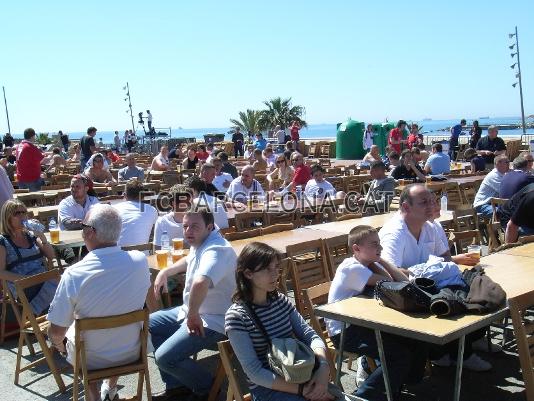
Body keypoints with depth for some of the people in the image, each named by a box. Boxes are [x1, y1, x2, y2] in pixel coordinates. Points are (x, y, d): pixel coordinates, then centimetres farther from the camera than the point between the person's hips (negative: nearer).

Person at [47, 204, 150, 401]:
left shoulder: (73, 274, -28)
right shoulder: (140, 261, -19)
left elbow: (56, 331, -19)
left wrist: (58, 344, 4)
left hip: (91, 360, -2)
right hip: (131, 354, 3)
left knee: (61, 338, 31)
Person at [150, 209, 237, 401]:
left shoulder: (216, 250, -29)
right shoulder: (200, 243, 4)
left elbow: (200, 282, -50)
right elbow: (190, 261, 31)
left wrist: (193, 314, -36)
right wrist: (165, 272, 19)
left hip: (213, 322, -11)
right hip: (193, 311, 11)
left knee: (165, 357, -18)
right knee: (150, 324, 18)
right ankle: (176, 385, 22)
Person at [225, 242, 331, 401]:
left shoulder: (281, 301, 5)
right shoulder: (236, 316, -13)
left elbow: (311, 336, 2)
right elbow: (255, 373, -16)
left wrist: (323, 367, -17)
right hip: (266, 387, -5)